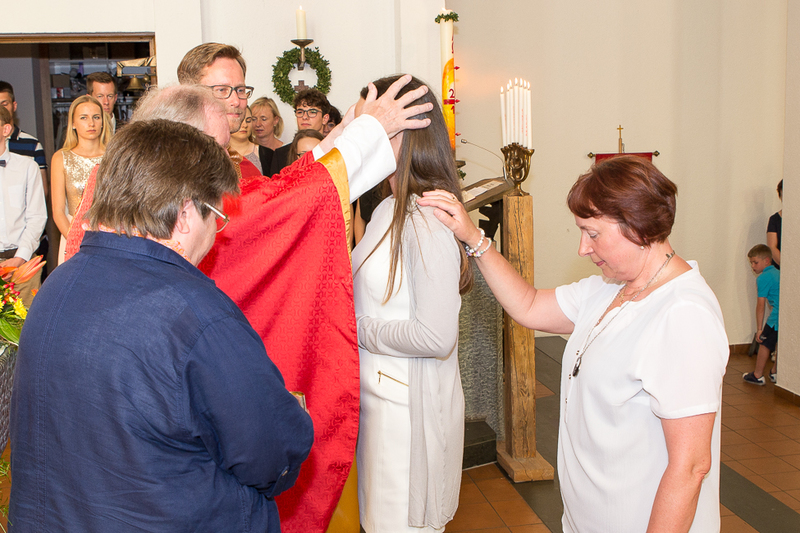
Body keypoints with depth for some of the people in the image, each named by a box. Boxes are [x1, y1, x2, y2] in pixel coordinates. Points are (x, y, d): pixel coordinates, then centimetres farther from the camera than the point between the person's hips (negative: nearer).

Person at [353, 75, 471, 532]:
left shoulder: (431, 221, -21)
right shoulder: (389, 210, 8)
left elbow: (436, 336, -25)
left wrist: (357, 328, -15)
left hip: (410, 404, -9)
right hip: (375, 392, 9)